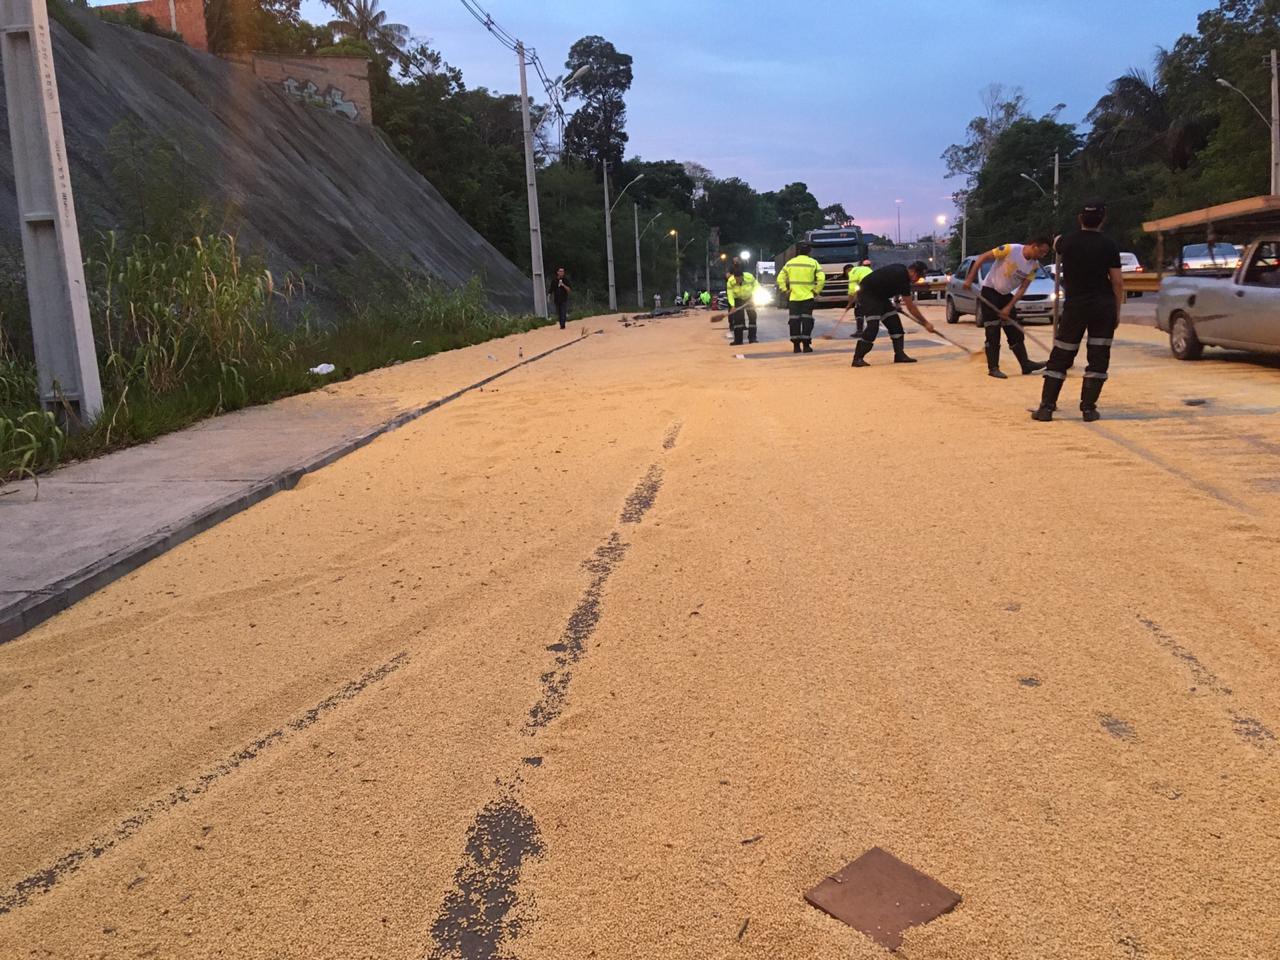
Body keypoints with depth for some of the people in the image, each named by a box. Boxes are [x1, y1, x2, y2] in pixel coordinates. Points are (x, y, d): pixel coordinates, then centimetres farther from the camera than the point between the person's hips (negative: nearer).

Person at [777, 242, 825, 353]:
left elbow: (780, 279, 4)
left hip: (793, 297, 2)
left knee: (794, 320, 5)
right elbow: (821, 279, -10)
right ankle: (806, 345, -2)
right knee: (807, 320, 2)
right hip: (808, 297, -2)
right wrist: (816, 291, 0)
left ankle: (796, 346, 3)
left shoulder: (790, 263, 4)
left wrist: (785, 290, 8)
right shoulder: (813, 262, -2)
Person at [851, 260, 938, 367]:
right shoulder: (902, 278, -25)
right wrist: (925, 323, -13)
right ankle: (858, 358, -21)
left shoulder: (901, 270, 1)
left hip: (879, 294, 10)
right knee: (873, 326, -22)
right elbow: (911, 307, -20)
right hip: (867, 294, -10)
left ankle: (899, 354, 7)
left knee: (894, 322, 4)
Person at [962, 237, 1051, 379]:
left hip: (1006, 295, 6)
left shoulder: (1034, 266, -5)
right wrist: (969, 279, -21)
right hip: (990, 290, -6)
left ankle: (1026, 364, 11)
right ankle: (993, 368, -4)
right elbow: (982, 258, -18)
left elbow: (1022, 289, -4)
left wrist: (1009, 307, -13)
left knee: (1015, 331, 7)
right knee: (993, 332, -8)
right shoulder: (1010, 250, -21)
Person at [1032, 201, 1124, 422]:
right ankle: (1088, 408, 3)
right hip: (1103, 306, -1)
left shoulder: (1066, 242, 0)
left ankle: (1047, 406, 0)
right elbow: (1117, 281, -3)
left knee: (1060, 357, 5)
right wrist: (1117, 310, 7)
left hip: (1075, 305, 1)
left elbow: (1056, 247, 26)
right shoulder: (1108, 245, -4)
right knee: (1098, 358, 6)